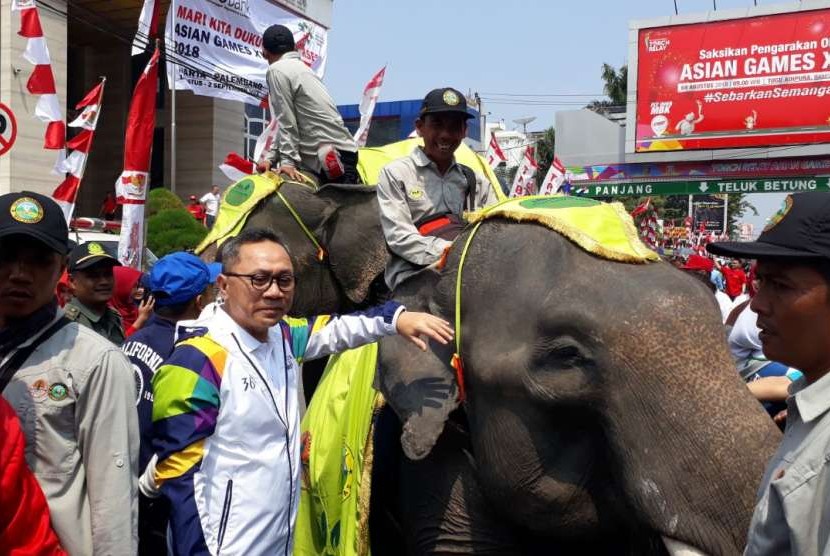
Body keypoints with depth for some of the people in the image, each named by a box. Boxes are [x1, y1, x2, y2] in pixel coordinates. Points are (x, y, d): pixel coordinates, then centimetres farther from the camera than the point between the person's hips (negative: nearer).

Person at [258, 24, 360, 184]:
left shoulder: (277, 70, -5)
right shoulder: (300, 67, 23)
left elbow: (286, 121, -12)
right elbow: (291, 124, 23)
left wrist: (287, 160, -13)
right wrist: (272, 158, 20)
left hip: (333, 155, -9)